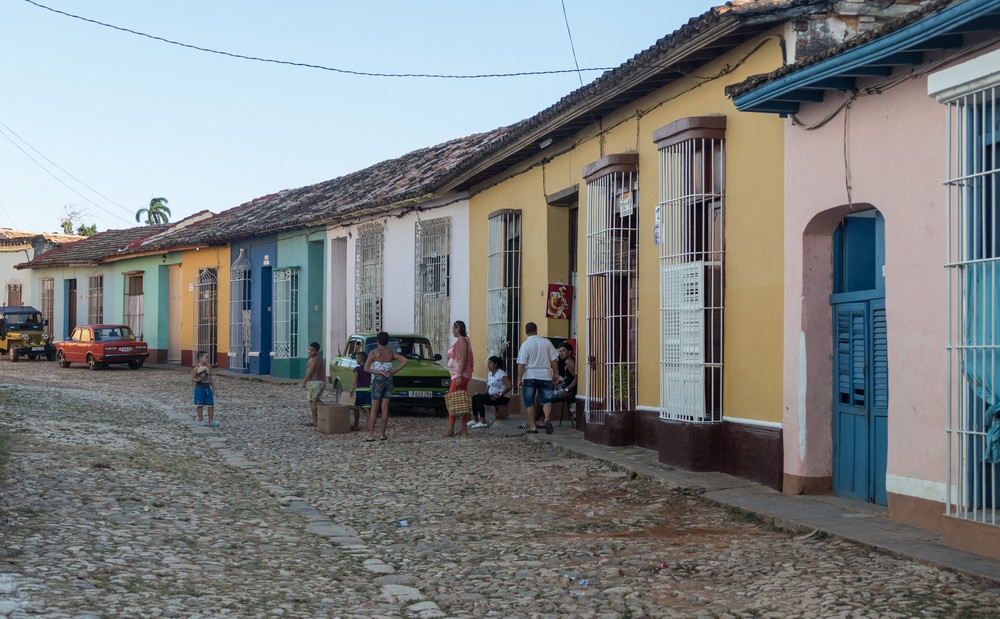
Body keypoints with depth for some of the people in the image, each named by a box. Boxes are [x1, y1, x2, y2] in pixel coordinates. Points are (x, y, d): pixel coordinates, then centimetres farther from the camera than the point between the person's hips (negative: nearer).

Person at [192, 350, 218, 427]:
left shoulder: (208, 368, 6)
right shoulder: (197, 368, -9)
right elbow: (192, 378, -8)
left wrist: (213, 387, 8)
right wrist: (199, 379, -26)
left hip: (208, 388, 5)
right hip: (200, 388, -5)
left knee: (211, 405, 2)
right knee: (200, 405, 4)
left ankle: (211, 421, 8)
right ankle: (201, 420, 14)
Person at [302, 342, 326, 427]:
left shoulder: (313, 360, -18)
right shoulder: (320, 359, 10)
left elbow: (310, 372, -19)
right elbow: (323, 370, 15)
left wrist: (304, 382, -11)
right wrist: (324, 381, 20)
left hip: (313, 382, -9)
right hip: (320, 381, 9)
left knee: (313, 401, -3)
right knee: (316, 400, 22)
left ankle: (314, 421, 0)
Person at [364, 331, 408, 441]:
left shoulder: (374, 352, -7)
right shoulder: (391, 353, 4)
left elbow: (366, 368, -14)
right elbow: (405, 360, -3)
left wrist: (380, 373, -10)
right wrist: (393, 371, -2)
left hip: (378, 380, -4)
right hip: (389, 380, 4)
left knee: (374, 409, -2)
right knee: (385, 408, 7)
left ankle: (371, 435, -6)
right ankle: (383, 434, 8)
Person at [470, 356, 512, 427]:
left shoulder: (501, 374, -14)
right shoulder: (490, 373, 14)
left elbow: (509, 386, -23)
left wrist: (500, 394, -24)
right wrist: (485, 394, 6)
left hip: (502, 398, -9)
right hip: (491, 396, 9)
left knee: (479, 398, -23)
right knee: (474, 397, -3)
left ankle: (483, 422, -26)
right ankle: (475, 420, -2)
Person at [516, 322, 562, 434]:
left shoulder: (525, 345, -7)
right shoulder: (546, 342, 2)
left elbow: (521, 364, -10)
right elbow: (553, 360, 4)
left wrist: (519, 379, -5)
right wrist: (555, 374, 14)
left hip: (530, 376, -2)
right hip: (545, 375, 2)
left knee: (529, 402, 8)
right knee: (546, 400, 7)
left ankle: (532, 426, 6)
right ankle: (547, 419, -18)